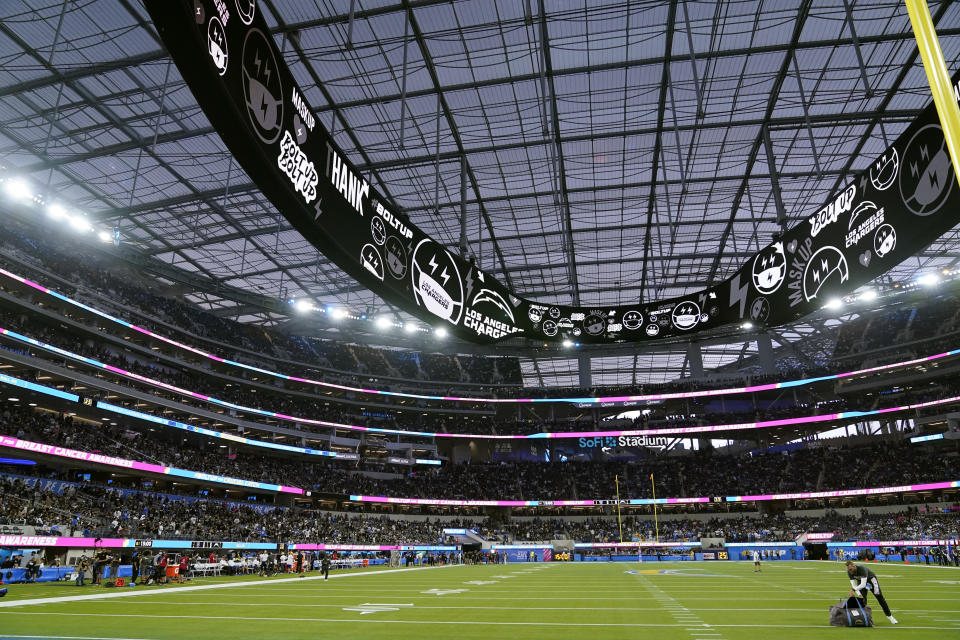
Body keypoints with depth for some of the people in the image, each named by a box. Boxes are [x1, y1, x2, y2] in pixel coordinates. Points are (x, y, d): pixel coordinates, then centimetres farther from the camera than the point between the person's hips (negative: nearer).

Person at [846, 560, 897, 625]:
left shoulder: (862, 569, -41)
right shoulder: (849, 572, -23)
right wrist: (859, 594, -30)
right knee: (862, 599, -10)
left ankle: (889, 616, 13)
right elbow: (854, 585, -18)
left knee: (880, 597, -3)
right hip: (860, 582, 4)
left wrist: (853, 590, -44)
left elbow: (863, 584, -41)